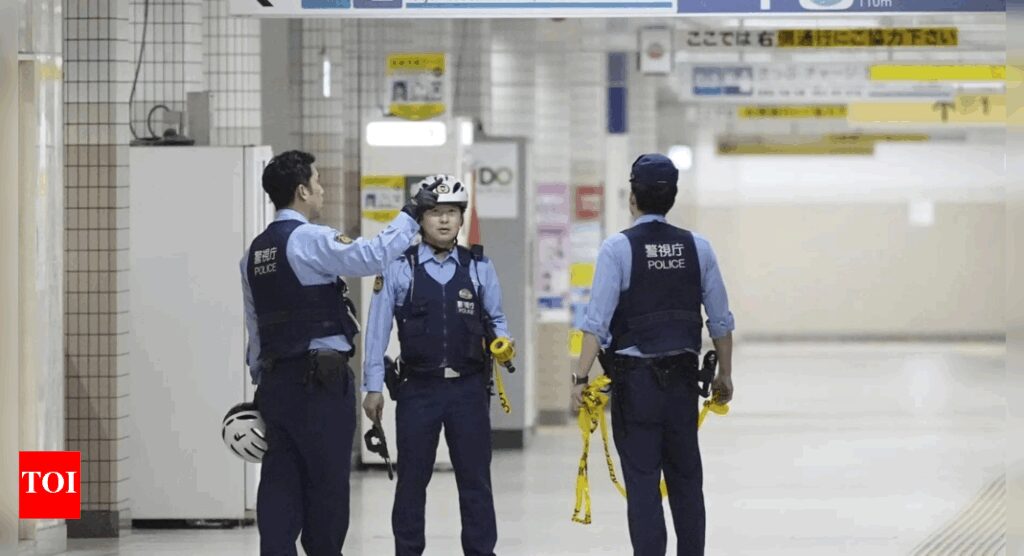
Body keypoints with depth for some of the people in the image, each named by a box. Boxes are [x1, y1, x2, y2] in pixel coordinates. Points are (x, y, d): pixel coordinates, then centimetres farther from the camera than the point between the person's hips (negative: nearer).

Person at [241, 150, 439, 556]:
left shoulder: (255, 252, 15)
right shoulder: (310, 240, -11)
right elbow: (371, 256, -26)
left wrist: (261, 383, 23)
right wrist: (410, 215, -16)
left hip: (275, 380, 8)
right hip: (321, 380, -8)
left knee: (280, 482, 5)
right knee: (327, 479, 2)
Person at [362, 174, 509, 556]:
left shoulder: (479, 267, 5)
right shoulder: (399, 268, -2)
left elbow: (495, 318, 12)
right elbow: (378, 327, 0)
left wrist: (501, 340, -11)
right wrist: (373, 387, -1)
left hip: (469, 387, 1)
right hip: (418, 388, -1)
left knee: (475, 479, 5)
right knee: (412, 479, 6)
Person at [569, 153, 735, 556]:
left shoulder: (618, 248, -9)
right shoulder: (697, 247, 3)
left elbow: (597, 322, -13)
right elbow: (721, 321, 7)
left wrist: (581, 378, -10)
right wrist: (725, 375, 19)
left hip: (634, 378, -4)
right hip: (682, 376, 4)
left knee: (642, 481, -2)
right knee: (686, 478, 12)